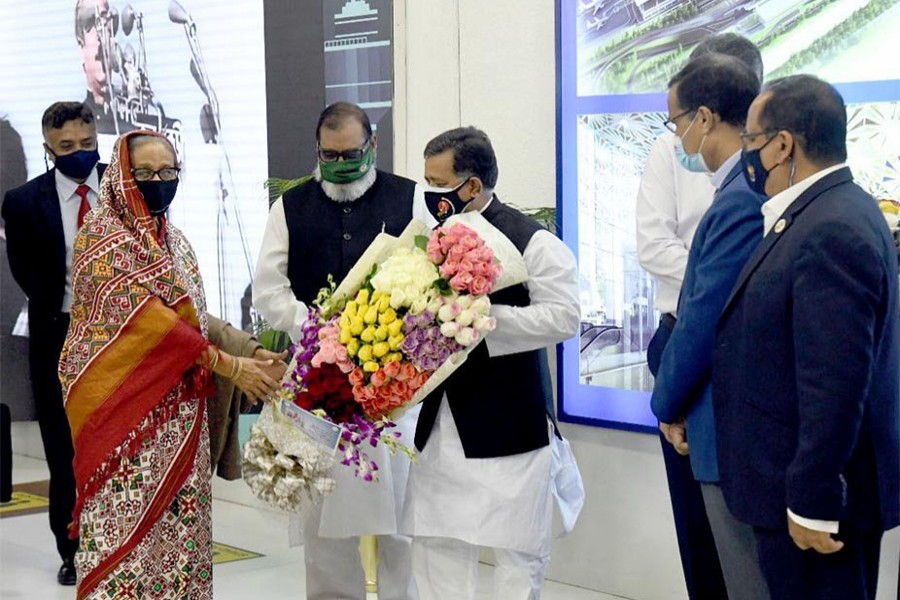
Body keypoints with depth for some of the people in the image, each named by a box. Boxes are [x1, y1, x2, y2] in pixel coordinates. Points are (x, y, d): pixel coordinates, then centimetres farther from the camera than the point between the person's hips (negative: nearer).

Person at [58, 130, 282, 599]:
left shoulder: (172, 241, 14)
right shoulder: (102, 237, -10)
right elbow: (142, 316, -18)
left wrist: (247, 351, 0)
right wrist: (229, 365, -19)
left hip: (176, 409, 7)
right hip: (124, 407, -7)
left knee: (177, 524, 8)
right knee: (128, 524, -5)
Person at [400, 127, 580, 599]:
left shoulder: (530, 241, -10)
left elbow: (563, 316, -17)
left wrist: (480, 317, -22)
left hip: (507, 422, -6)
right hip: (441, 422, 6)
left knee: (518, 547, 2)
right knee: (435, 542, 10)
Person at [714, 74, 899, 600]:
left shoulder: (831, 231, -22)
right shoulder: (831, 213, 10)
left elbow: (834, 384, -25)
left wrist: (813, 502, -22)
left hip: (818, 500, -10)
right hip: (801, 485, 10)